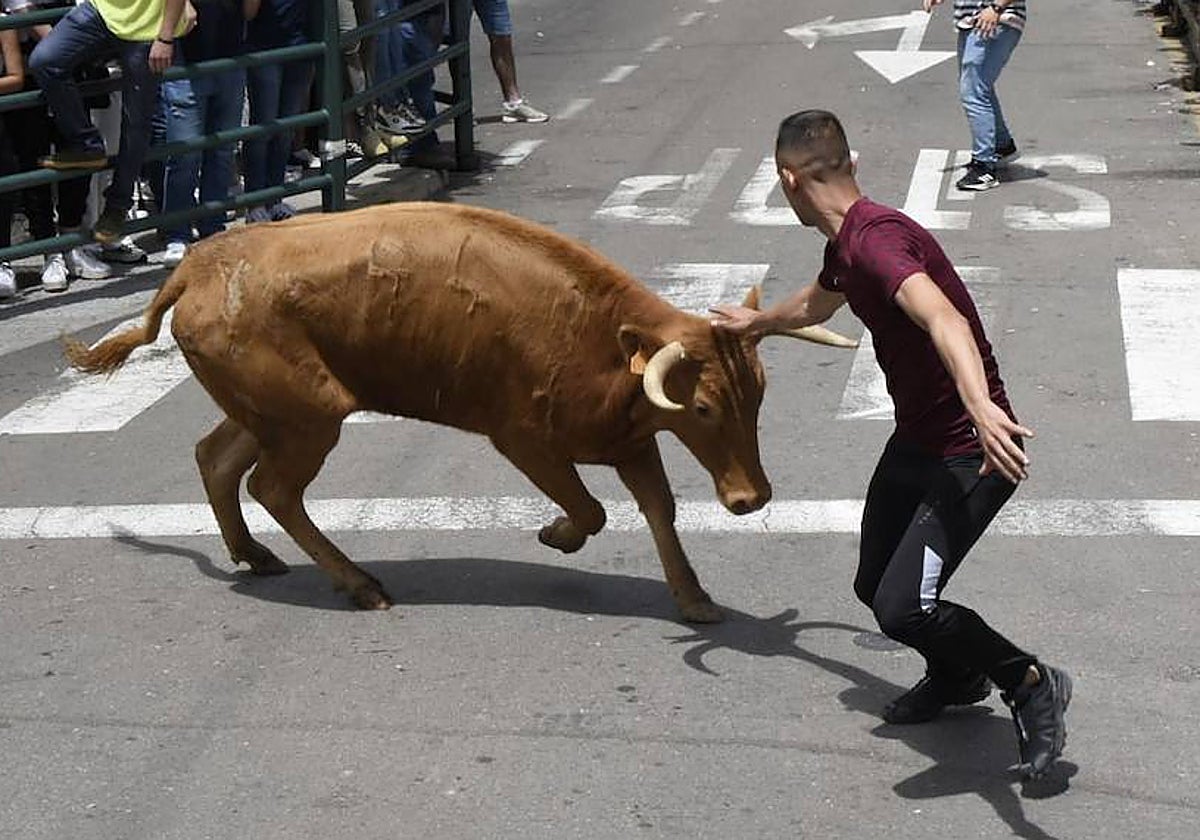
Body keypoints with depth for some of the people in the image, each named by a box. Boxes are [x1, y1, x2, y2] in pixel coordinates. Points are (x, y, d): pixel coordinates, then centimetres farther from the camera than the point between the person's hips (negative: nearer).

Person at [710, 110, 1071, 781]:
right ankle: (959, 676, 43)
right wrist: (758, 322, 52)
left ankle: (1031, 683, 4)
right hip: (916, 440, 10)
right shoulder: (845, 245, 7)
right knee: (875, 586, 17)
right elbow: (817, 305, 32)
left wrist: (982, 408, -62)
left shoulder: (876, 240, -26)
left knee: (903, 610, -19)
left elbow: (944, 318, -45)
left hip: (970, 452, -10)